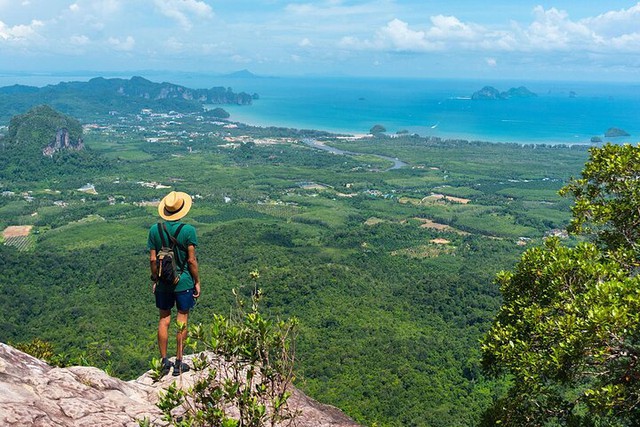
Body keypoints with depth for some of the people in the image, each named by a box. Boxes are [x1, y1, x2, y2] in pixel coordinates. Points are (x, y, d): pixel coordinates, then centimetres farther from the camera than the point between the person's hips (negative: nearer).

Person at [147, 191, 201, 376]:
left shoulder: (155, 230, -3)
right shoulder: (188, 230, -12)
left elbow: (152, 259, 0)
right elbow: (191, 260, -11)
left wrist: (155, 279, 13)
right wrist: (197, 281, 0)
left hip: (163, 282, 3)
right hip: (183, 281, -3)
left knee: (164, 319, 13)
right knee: (182, 319, 7)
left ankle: (164, 362, 20)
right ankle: (179, 363, 13)